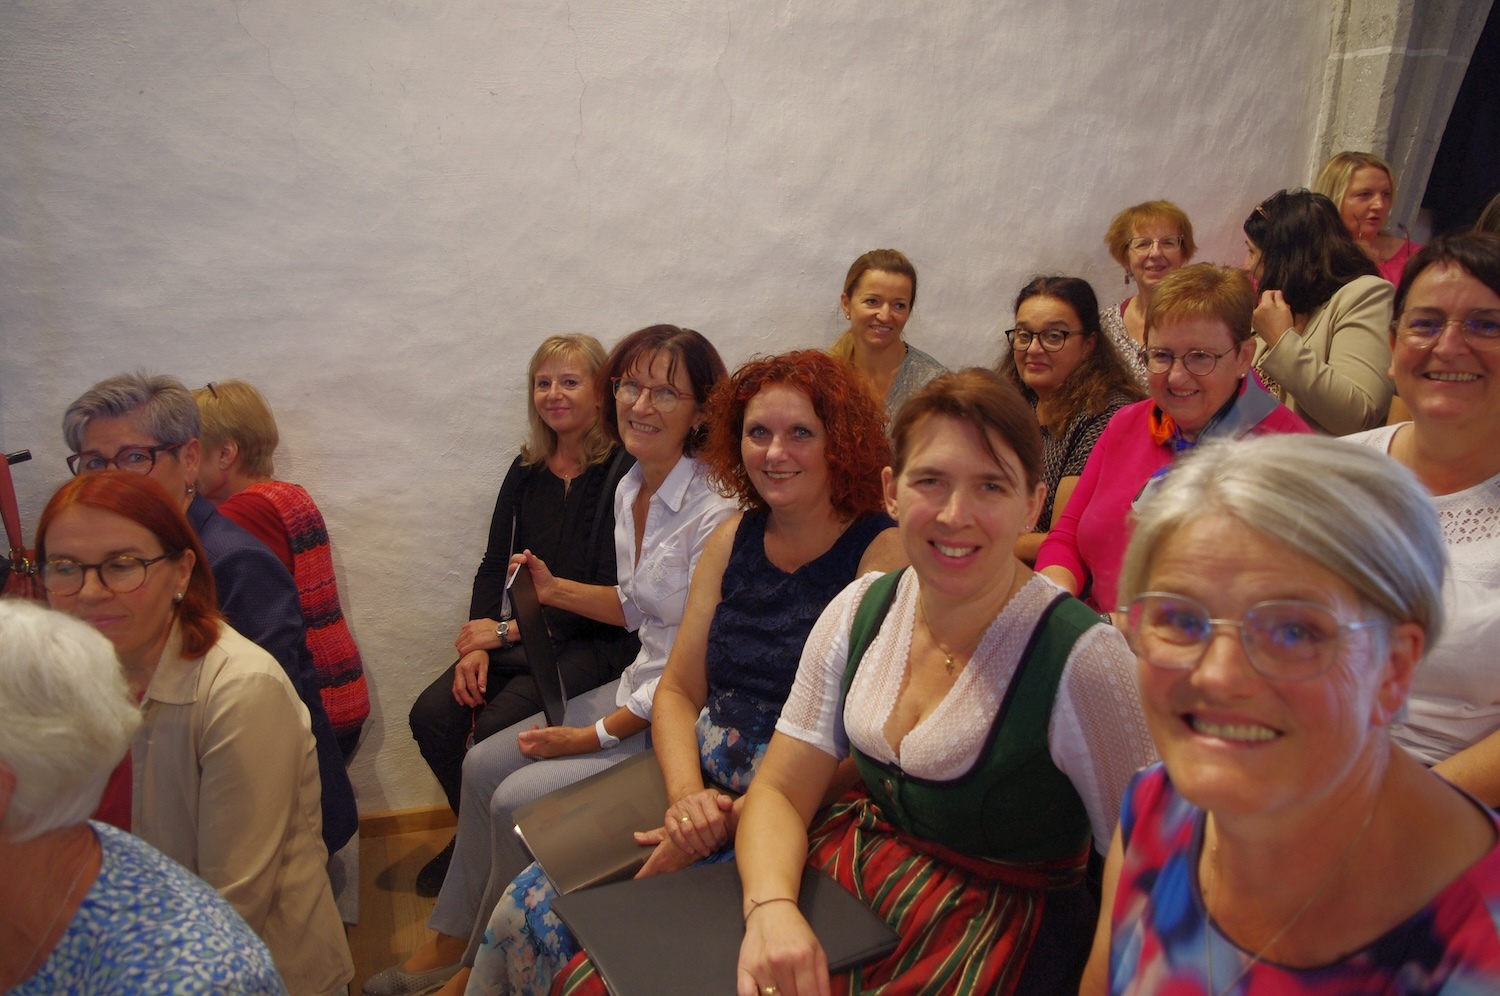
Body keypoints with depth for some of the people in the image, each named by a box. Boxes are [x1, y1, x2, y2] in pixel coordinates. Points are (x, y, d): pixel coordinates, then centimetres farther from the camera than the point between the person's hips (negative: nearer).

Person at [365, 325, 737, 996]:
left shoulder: (714, 513, -24)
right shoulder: (629, 490, 5)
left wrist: (598, 734, -16)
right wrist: (555, 590, 7)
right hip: (636, 686, 9)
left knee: (517, 798, -12)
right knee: (483, 764, 5)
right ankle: (452, 940, 24)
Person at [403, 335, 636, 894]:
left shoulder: (622, 471, -11)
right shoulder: (526, 470, 10)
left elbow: (608, 594, -15)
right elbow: (493, 566, 10)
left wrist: (509, 630, -13)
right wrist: (477, 645, -6)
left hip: (592, 643, -6)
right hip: (522, 635, 6)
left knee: (495, 730, -25)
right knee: (431, 716, -14)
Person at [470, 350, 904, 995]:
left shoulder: (883, 552, -11)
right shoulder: (733, 538, 8)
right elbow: (678, 690, 9)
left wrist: (735, 817, -20)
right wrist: (686, 793, -11)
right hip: (703, 791, 6)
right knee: (521, 910, -8)